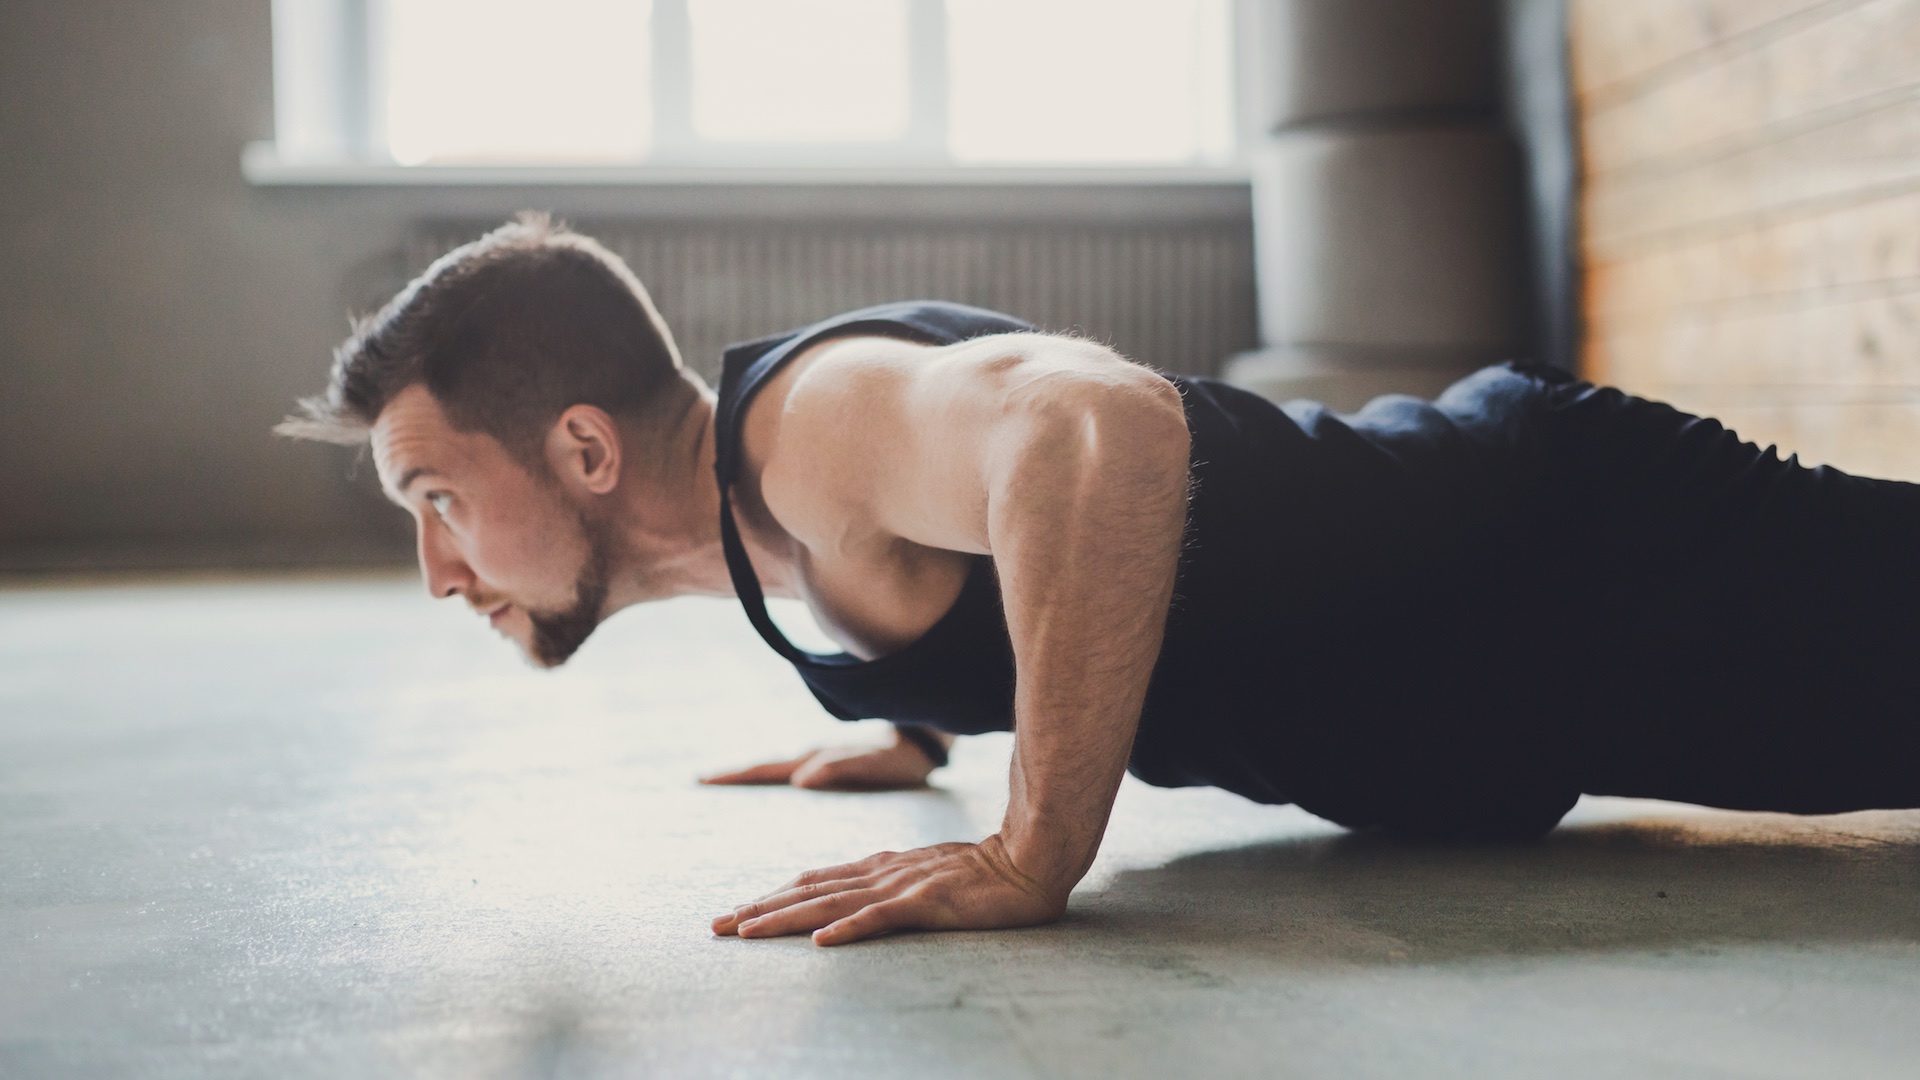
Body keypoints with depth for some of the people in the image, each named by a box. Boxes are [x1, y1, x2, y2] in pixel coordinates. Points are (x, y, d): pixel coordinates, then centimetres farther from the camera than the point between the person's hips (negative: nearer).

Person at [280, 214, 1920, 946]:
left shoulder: (807, 420, -27)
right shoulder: (779, 470, 4)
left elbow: (1100, 423, -49)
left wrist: (1034, 854, -44)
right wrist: (911, 730, 21)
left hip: (1576, 568, -9)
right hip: (1472, 501, 9)